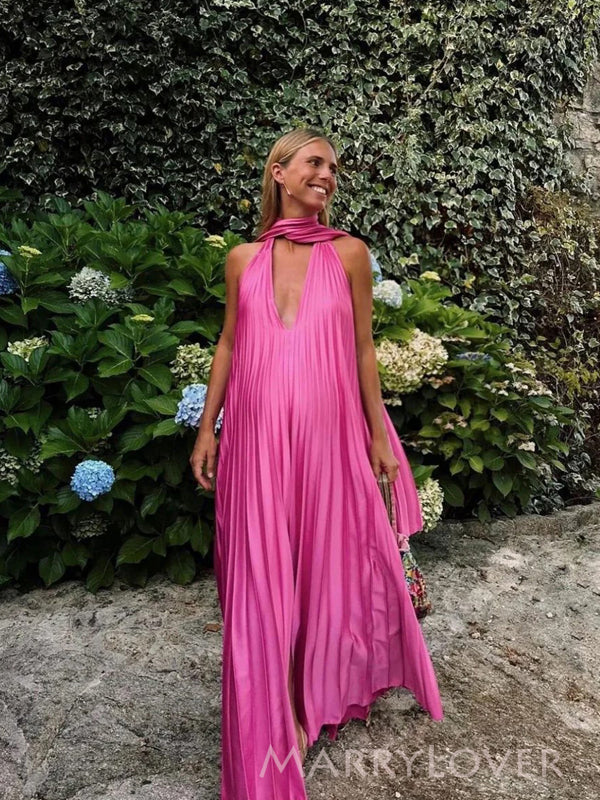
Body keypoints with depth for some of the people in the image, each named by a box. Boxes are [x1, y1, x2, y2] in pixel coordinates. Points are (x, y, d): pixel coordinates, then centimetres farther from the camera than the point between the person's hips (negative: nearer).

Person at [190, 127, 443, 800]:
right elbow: (229, 346, 11)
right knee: (264, 575, 5)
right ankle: (279, 718, 21)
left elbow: (363, 348, 6)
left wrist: (378, 431, 4)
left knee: (328, 561, 10)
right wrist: (207, 427, 7)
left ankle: (322, 691, 33)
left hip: (328, 434, 0)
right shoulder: (243, 259, 7)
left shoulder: (349, 253, 4)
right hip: (256, 434, 1)